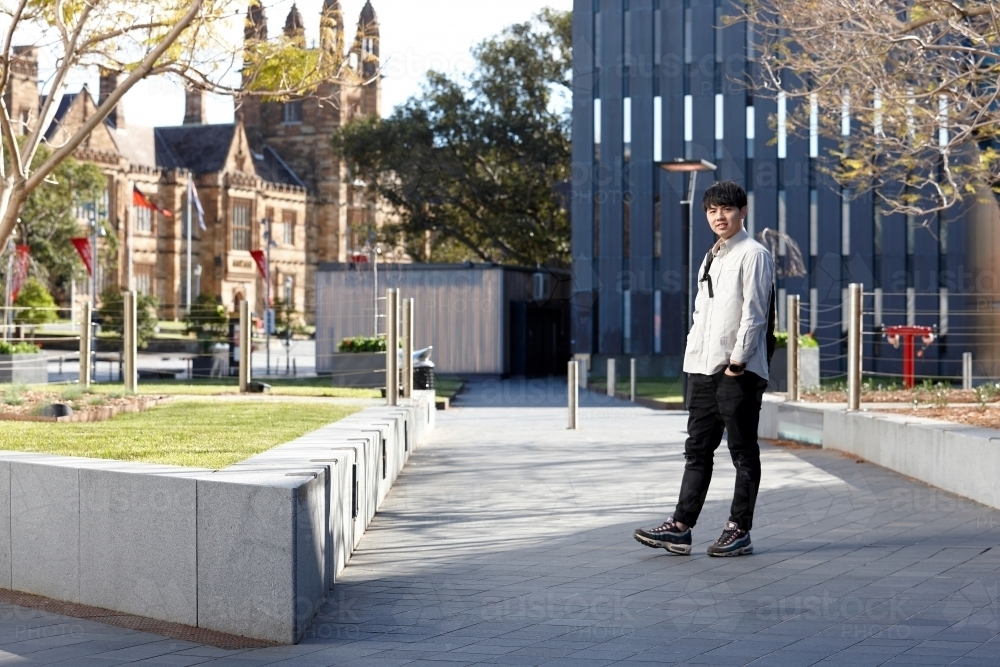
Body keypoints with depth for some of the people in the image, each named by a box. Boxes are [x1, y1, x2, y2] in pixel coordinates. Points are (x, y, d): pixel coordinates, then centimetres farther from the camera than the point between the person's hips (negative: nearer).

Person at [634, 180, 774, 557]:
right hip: (703, 369, 8)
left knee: (743, 452, 0)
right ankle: (680, 528, 6)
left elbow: (754, 314, -12)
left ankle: (739, 531, 4)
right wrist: (693, 357, 11)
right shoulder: (711, 259, 20)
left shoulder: (753, 254, -6)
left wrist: (737, 362, -15)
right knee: (697, 449, 7)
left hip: (739, 371, -8)